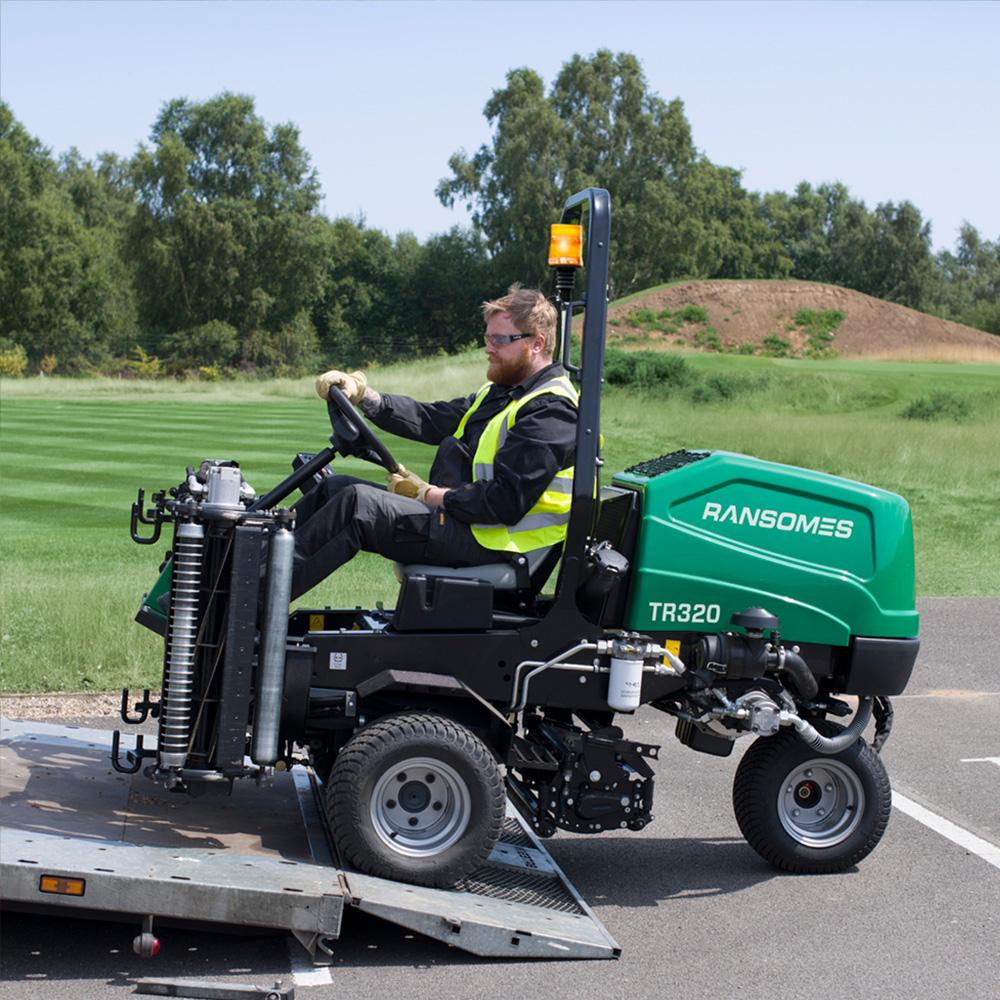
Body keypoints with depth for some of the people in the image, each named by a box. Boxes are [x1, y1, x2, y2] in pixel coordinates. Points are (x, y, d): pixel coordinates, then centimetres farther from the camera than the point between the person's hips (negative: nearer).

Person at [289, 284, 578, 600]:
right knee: (332, 488, 8)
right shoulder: (500, 393, 20)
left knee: (358, 502, -23)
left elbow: (507, 502, -22)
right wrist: (362, 395, 1)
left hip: (488, 542, -11)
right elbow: (433, 419, 13)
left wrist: (429, 494, -15)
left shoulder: (551, 411, -14)